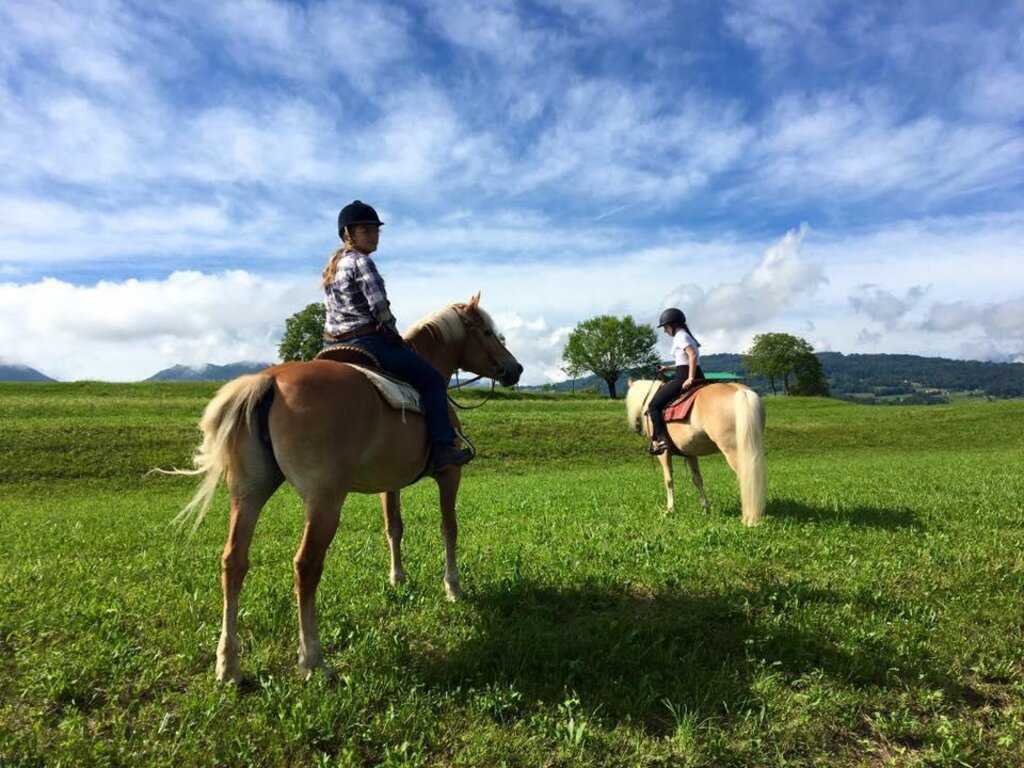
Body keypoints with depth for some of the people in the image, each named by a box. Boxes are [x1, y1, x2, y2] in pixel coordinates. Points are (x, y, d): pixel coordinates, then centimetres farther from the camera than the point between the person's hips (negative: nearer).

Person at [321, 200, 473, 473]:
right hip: (367, 342, -10)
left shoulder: (333, 264, 15)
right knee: (433, 380, -1)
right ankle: (442, 449, -5)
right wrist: (394, 334, 0)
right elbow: (380, 307, -18)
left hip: (334, 344, 10)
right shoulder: (361, 262, -13)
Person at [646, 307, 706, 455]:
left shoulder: (680, 336, -8)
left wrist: (690, 379, -24)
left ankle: (661, 440, -21)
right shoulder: (686, 336, 21)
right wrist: (668, 368, 22)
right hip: (697, 377, 10)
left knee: (653, 405, -8)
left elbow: (693, 355, -22)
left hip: (683, 378, -10)